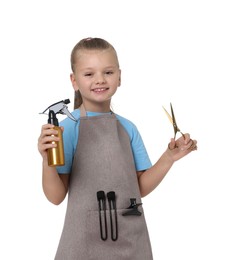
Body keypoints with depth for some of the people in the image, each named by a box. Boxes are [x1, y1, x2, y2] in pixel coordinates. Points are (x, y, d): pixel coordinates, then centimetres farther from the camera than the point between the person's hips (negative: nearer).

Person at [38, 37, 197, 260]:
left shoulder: (128, 128, 5)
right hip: (85, 241, -3)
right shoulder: (68, 128, -8)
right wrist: (47, 161, -23)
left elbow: (140, 188, 8)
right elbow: (56, 197, -7)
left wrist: (168, 158, -3)